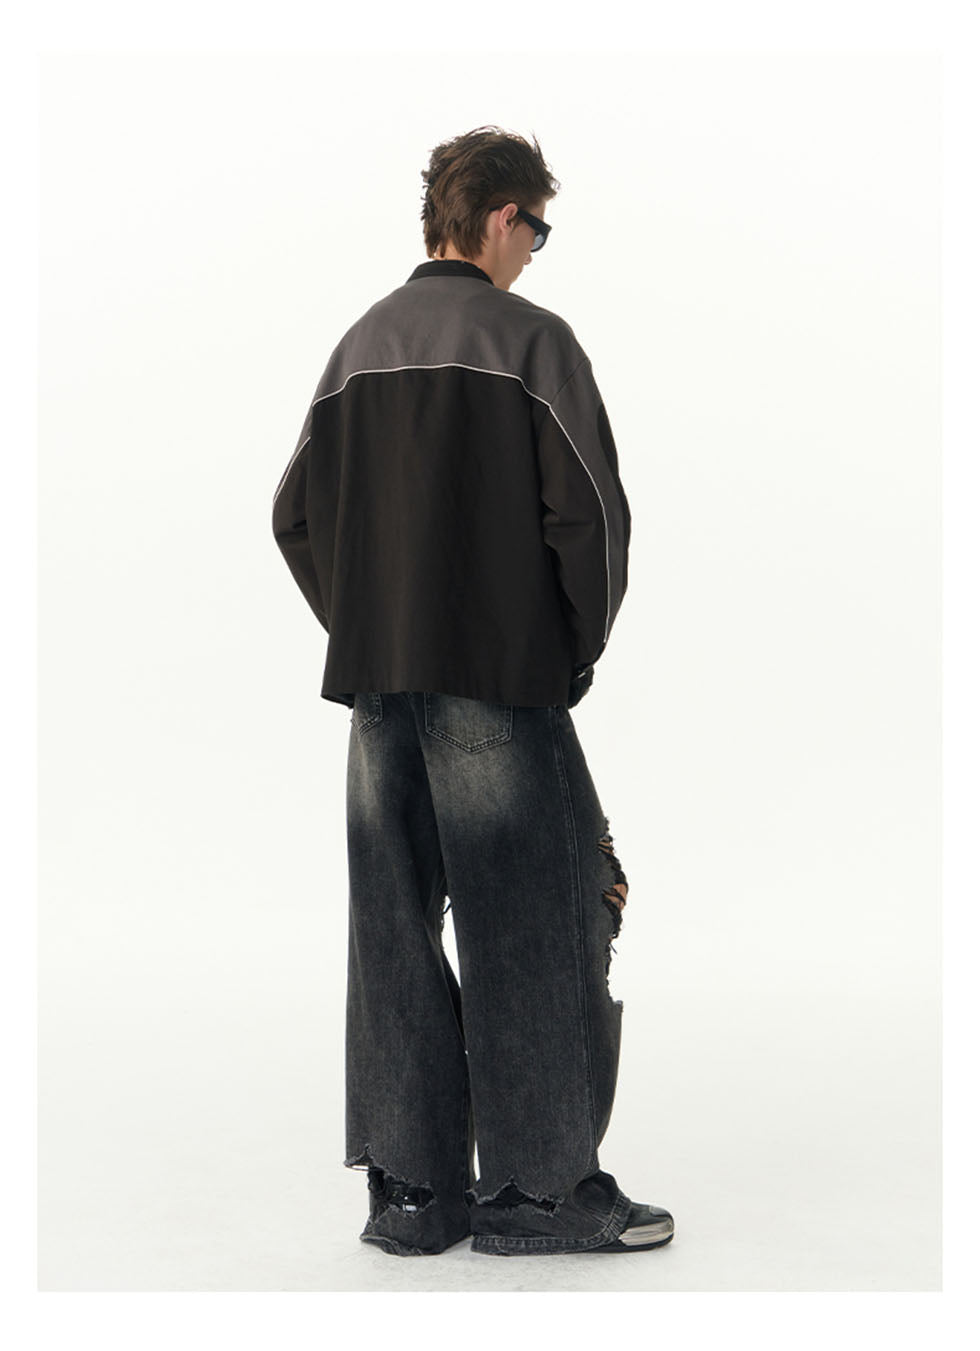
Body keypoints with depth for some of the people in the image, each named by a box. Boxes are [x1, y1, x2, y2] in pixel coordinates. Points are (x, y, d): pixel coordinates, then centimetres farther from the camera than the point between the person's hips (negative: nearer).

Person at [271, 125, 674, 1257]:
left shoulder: (360, 346, 12)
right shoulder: (529, 339, -6)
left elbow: (296, 513, 14)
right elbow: (588, 511, -12)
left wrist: (365, 634, 16)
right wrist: (579, 648, 0)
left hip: (374, 683, 6)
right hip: (499, 678, -6)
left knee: (394, 928, 9)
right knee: (531, 923, 2)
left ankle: (411, 1187, 15)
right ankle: (539, 1186, 8)